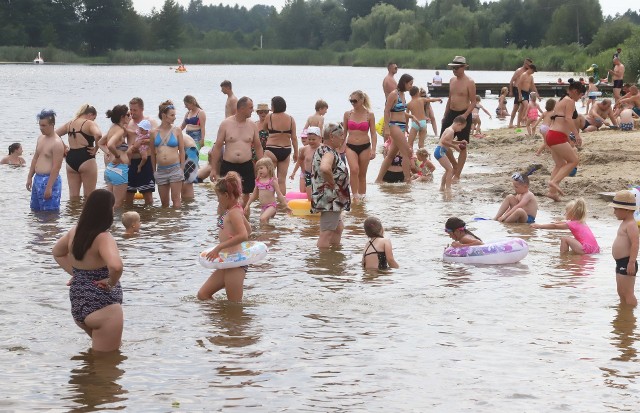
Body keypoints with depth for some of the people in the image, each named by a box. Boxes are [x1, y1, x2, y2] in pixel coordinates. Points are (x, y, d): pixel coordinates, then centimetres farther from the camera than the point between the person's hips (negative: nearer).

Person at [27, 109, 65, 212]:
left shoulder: (57, 143, -17)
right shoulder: (40, 138, 11)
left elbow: (56, 167, -20)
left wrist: (49, 187, -22)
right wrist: (30, 177, 17)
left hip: (49, 180, -10)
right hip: (37, 179, 10)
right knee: (35, 210, 16)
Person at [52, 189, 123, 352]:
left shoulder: (75, 232, 3)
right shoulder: (103, 238, -22)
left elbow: (57, 253, 22)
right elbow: (116, 266, -40)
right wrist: (112, 282, -20)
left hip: (78, 304, 8)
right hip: (103, 306, -8)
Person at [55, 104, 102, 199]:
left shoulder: (70, 123, 15)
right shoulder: (90, 124, -6)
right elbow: (98, 135, -26)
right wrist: (96, 148, -11)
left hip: (70, 159, 6)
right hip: (86, 159, -6)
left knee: (73, 196, 11)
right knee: (89, 197, 2)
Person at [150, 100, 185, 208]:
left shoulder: (177, 130, 1)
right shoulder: (154, 133, 4)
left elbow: (182, 150, 5)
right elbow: (152, 153, 12)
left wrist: (182, 169, 2)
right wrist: (154, 171, 13)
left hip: (175, 169, -2)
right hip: (161, 170, 2)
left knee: (176, 200, -2)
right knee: (164, 202, 10)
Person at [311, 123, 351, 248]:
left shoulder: (321, 150, 13)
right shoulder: (328, 153, -20)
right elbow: (324, 168, -42)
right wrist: (332, 183, -26)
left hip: (333, 199, 11)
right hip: (330, 199, -11)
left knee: (338, 228, 23)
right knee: (327, 233, -7)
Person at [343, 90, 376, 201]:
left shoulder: (369, 115, -1)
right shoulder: (348, 114, 3)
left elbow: (373, 133, 0)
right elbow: (344, 132, 11)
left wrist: (373, 150, -9)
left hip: (365, 147, 0)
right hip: (351, 146, 0)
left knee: (362, 174, 8)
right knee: (354, 170, -23)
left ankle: (362, 196, 20)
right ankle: (355, 196, -18)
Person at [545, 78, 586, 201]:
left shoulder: (561, 101, 23)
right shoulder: (570, 101, -6)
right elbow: (568, 119, -20)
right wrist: (577, 134, -24)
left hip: (550, 135, 10)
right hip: (558, 136, -10)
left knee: (560, 164, 15)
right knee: (574, 160, -5)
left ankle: (552, 191, 9)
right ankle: (554, 182, -15)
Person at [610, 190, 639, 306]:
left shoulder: (631, 225, -16)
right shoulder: (625, 223, 16)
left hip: (626, 263, -11)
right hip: (621, 263, 11)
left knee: (628, 293, -9)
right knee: (621, 293, 19)